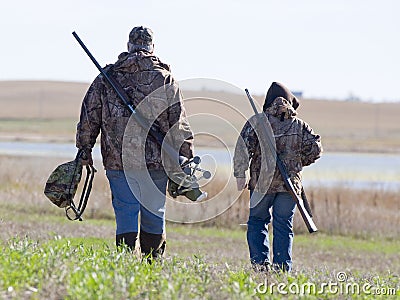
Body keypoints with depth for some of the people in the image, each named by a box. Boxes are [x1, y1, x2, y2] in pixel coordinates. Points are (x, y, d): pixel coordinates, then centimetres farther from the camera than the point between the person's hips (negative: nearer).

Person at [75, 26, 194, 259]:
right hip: (157, 161, 0)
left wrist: (85, 149, 16)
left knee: (126, 214, 1)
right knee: (154, 214, 11)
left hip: (118, 161, 0)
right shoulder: (164, 78, 1)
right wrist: (186, 157, 5)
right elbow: (179, 123, 0)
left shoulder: (107, 77, 4)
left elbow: (89, 116, 7)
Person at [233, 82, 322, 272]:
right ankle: (282, 266, 3)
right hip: (290, 184, 1)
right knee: (283, 225, 7)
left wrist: (240, 174, -6)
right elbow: (315, 148, 4)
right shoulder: (299, 125, 7)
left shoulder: (257, 122, 0)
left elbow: (243, 147, -10)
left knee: (257, 221, 10)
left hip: (262, 182, -1)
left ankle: (260, 261, -3)